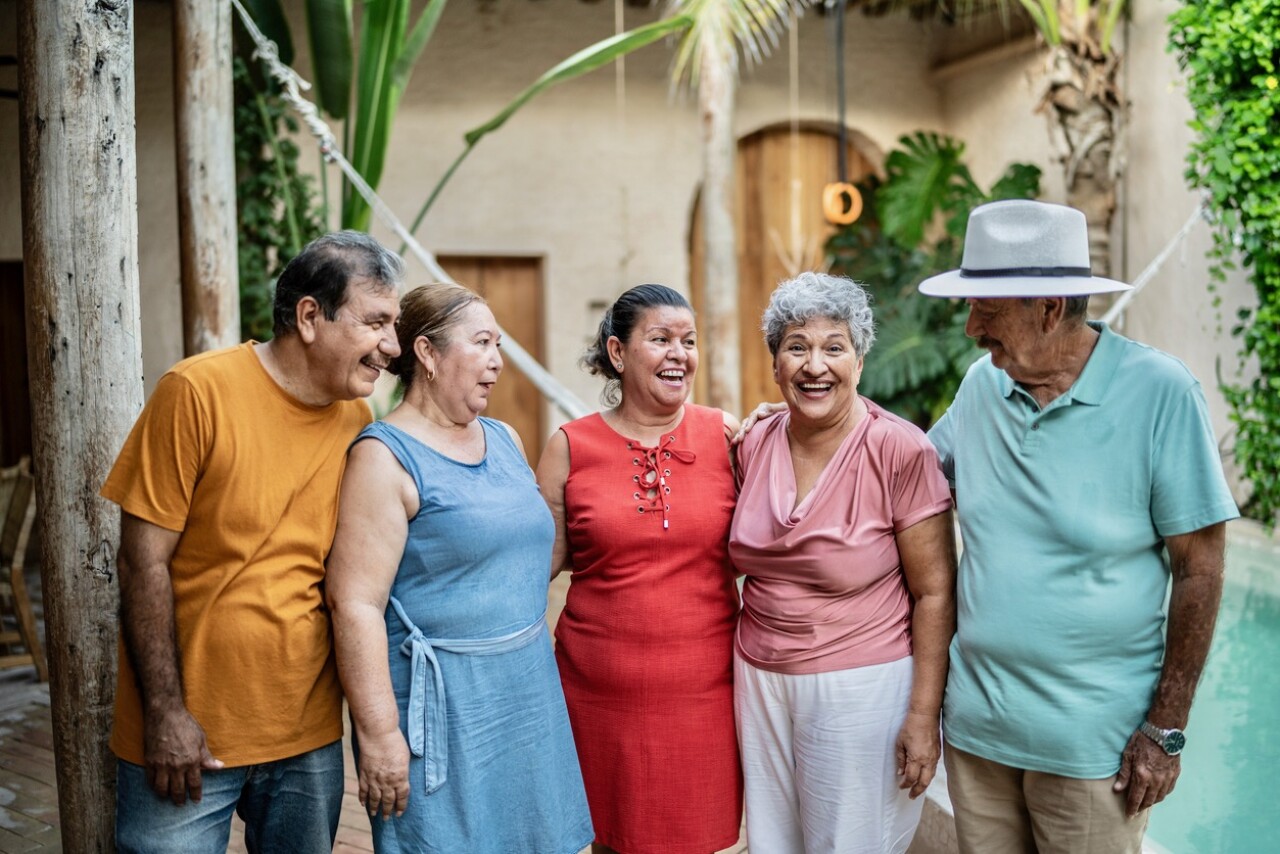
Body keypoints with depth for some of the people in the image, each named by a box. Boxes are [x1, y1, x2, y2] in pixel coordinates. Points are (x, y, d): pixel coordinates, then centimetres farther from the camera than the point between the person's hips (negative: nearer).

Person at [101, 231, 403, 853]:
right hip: (187, 737, -4)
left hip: (310, 735, 5)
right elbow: (145, 562, -11)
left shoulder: (358, 421, 2)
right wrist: (165, 713, -13)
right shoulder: (198, 392, -12)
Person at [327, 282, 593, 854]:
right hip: (441, 700, -7)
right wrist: (378, 732, -21)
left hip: (527, 691, 7)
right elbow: (355, 602, -18)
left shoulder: (506, 441, 10)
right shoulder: (387, 457, -12)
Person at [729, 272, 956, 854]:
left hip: (863, 689, -5)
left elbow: (934, 593, -12)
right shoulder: (755, 444, 1)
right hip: (761, 678, 5)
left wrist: (924, 715, -14)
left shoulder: (900, 451, -14)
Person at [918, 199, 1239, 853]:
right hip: (975, 724, 4)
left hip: (1092, 743, -4)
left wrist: (1166, 730, -9)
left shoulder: (1159, 393, -14)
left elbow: (1199, 566, -10)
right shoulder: (982, 383, 0)